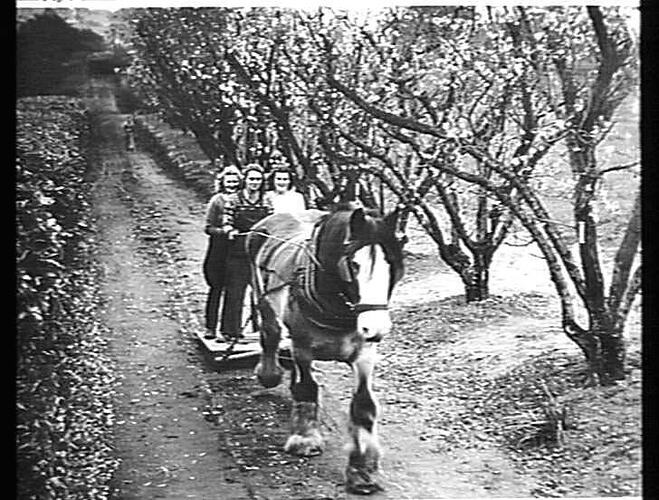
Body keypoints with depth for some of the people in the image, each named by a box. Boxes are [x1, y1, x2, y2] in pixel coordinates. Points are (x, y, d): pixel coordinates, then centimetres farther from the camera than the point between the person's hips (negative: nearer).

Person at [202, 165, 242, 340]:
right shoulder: (216, 201, -2)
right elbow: (208, 228, -5)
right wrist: (224, 231, -21)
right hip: (218, 252, -3)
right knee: (216, 288, -1)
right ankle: (210, 327, 6)